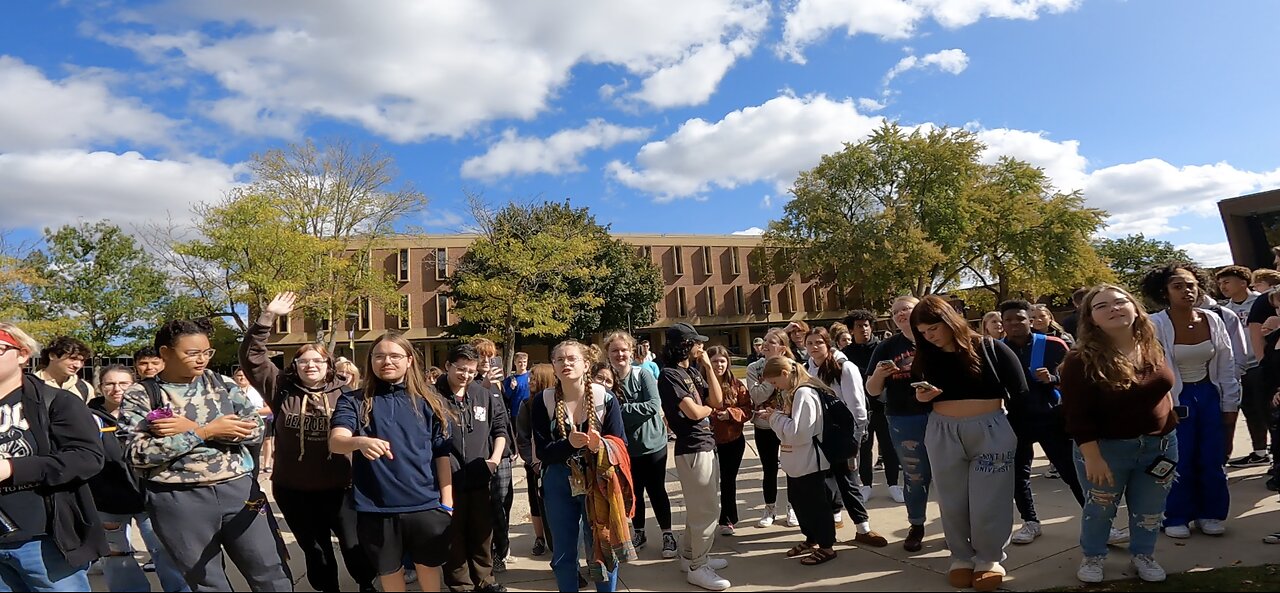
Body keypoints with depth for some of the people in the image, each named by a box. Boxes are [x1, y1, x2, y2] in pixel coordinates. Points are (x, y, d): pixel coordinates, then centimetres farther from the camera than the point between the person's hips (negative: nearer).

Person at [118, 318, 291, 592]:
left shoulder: (221, 384, 4)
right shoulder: (140, 396, -2)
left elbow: (256, 429, -5)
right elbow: (139, 455, -12)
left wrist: (191, 428, -13)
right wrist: (205, 431, -16)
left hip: (238, 490, 2)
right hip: (178, 501, -2)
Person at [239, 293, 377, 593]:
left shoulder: (343, 393, -6)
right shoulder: (282, 390, -2)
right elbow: (252, 356, -6)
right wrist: (267, 317, -14)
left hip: (339, 487, -1)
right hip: (294, 491, 2)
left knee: (354, 545, 10)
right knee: (315, 550, 17)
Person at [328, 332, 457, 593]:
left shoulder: (429, 401, 1)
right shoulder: (353, 401, -1)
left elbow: (442, 455, 3)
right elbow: (335, 442, -18)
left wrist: (447, 503, 0)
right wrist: (361, 441, -40)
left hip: (425, 505, 0)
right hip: (375, 508, 0)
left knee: (428, 566, 14)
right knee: (389, 572, 15)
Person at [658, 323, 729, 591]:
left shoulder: (693, 371, 11)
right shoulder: (670, 375, -15)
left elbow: (717, 400, 5)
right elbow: (693, 412, -21)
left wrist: (708, 367, 0)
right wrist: (709, 408, 0)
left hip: (706, 445, 9)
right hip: (692, 449, -9)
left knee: (699, 507, 20)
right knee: (707, 509, -2)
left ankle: (690, 554, 35)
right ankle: (697, 568, 12)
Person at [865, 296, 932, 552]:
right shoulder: (887, 347, 3)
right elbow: (873, 390, 5)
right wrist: (878, 374, -16)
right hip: (904, 421, 1)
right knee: (914, 476, 11)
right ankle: (916, 526, 27)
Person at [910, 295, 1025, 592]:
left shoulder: (990, 348, -6)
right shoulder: (925, 358, 2)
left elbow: (1020, 392, -2)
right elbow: (918, 401, 10)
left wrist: (1018, 431, -3)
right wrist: (920, 397, -12)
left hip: (991, 431, -3)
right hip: (943, 434, 3)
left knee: (988, 501, 4)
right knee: (952, 502, 10)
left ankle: (989, 559, 23)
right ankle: (961, 556, 27)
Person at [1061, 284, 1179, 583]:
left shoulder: (1153, 348, -3)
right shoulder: (1081, 360, -21)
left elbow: (1161, 388, 16)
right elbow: (1077, 416, -20)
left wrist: (1169, 423, 17)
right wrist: (1092, 457, -21)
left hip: (1160, 444, 5)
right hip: (1106, 448, -4)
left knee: (1150, 510, 17)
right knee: (1100, 507, 13)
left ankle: (1143, 555, 41)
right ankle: (1093, 557, 35)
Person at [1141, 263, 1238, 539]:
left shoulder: (1213, 320, -3)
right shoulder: (1155, 325, -18)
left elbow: (1227, 365, 4)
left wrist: (1230, 404, 5)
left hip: (1208, 395, 4)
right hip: (1175, 399, -4)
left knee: (1212, 459, 10)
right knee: (1180, 461, 4)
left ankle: (1211, 513, 29)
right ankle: (1177, 518, 20)